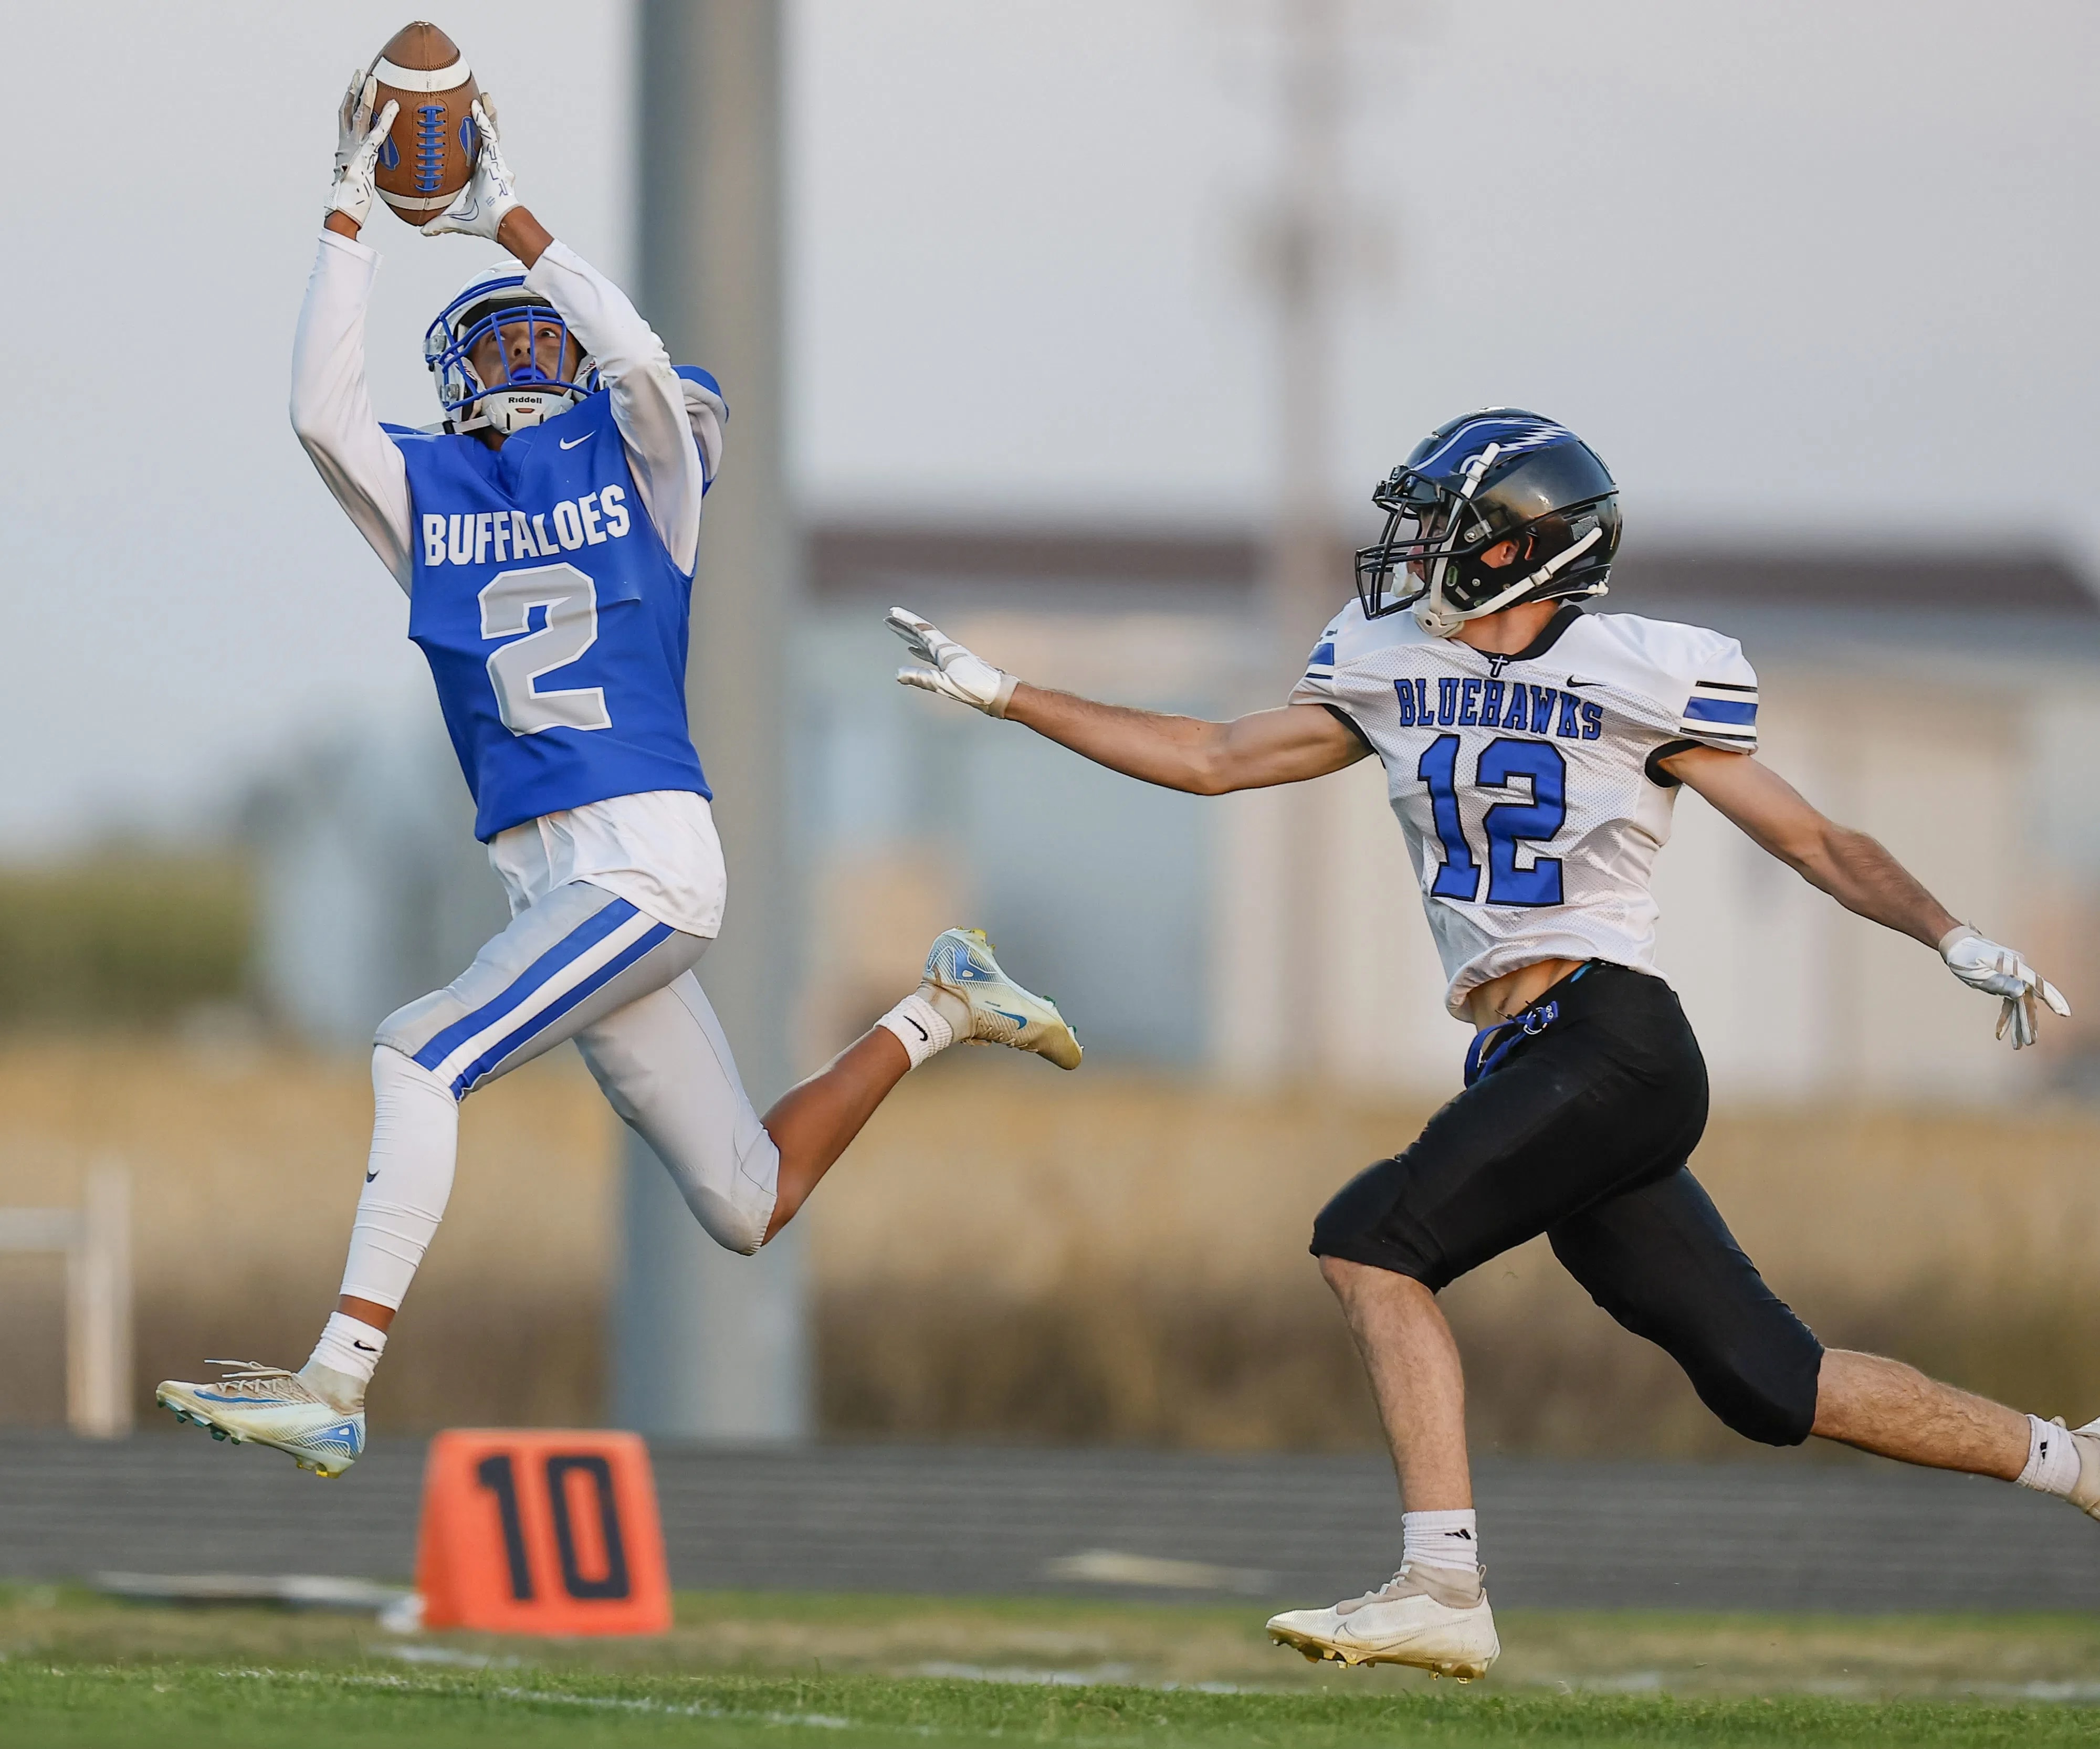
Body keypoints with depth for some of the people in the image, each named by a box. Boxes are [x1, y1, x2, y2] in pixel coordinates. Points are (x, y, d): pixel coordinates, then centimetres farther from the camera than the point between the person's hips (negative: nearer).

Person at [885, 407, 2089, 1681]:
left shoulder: (1641, 677, -4)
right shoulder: (1391, 670, 14)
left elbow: (1815, 842, 0)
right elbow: (1212, 761, 20)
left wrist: (1958, 941, -12)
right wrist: (1002, 696, 17)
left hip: (1613, 1041, -6)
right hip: (1533, 1067, 6)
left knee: (1373, 1237, -18)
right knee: (1767, 1382, 5)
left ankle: (1444, 1588, -19)